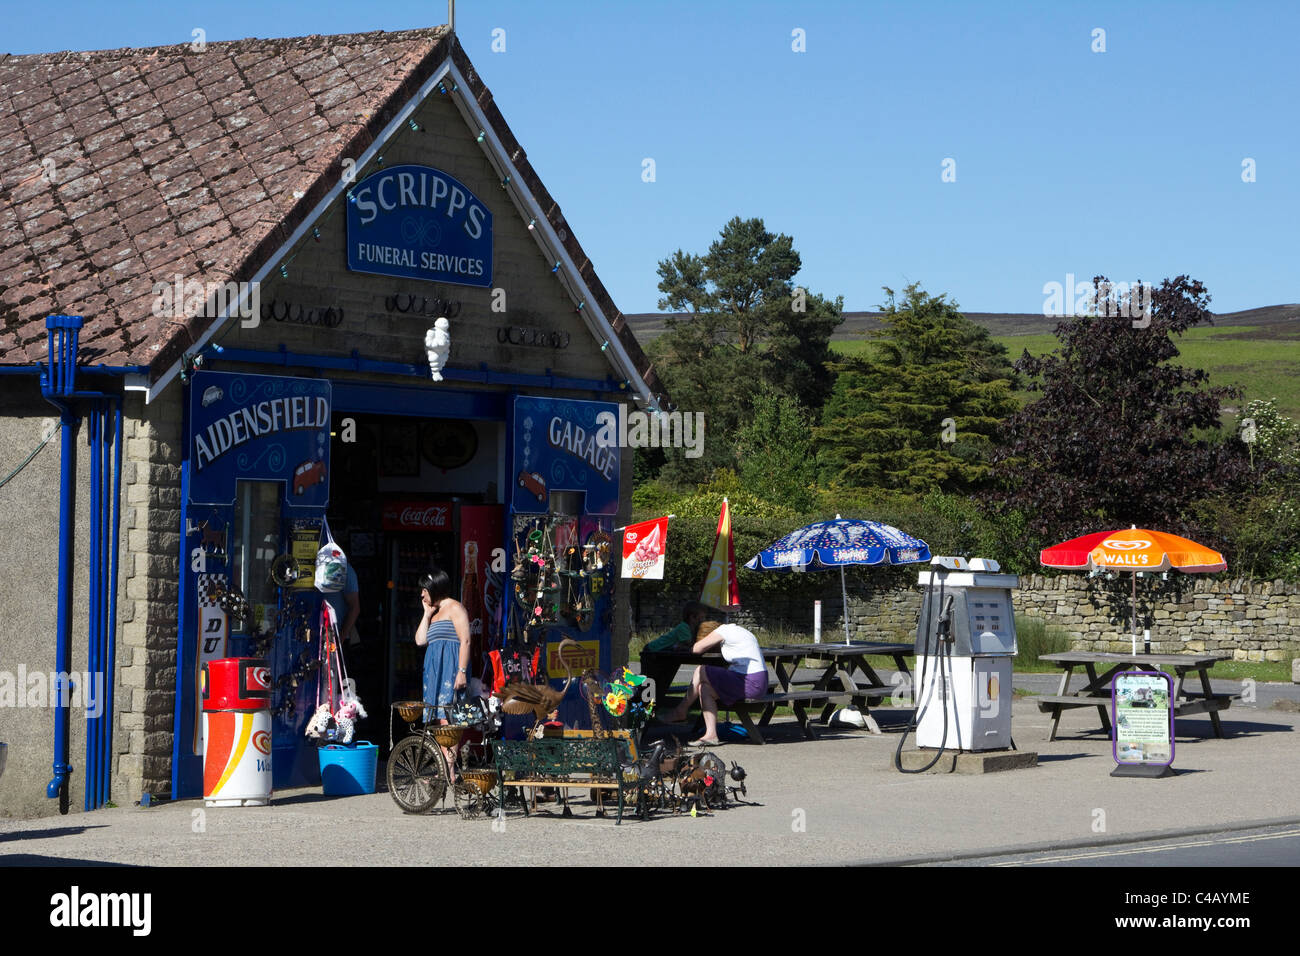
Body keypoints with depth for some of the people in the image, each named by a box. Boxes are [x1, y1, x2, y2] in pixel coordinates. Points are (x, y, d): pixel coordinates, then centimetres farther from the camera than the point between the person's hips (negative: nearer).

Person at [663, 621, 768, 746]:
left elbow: (696, 649, -7)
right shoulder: (733, 630, 19)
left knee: (701, 671, -8)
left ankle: (680, 712, 7)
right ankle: (711, 735, 1)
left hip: (752, 683, -10)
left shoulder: (723, 630, -8)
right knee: (704, 688, 7)